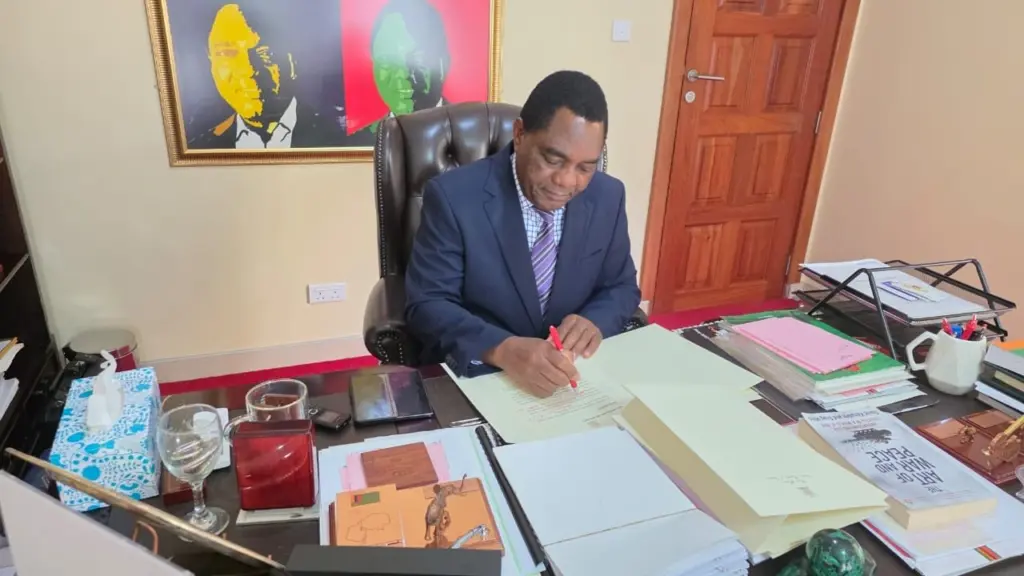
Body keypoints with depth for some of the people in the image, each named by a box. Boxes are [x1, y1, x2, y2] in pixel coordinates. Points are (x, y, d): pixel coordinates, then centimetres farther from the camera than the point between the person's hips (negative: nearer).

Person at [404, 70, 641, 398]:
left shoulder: (608, 196, -2)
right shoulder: (453, 197, -14)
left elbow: (622, 287, 7)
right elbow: (426, 305, -15)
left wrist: (596, 323, -15)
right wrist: (503, 350, -31)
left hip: (574, 375, 3)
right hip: (475, 377, -3)